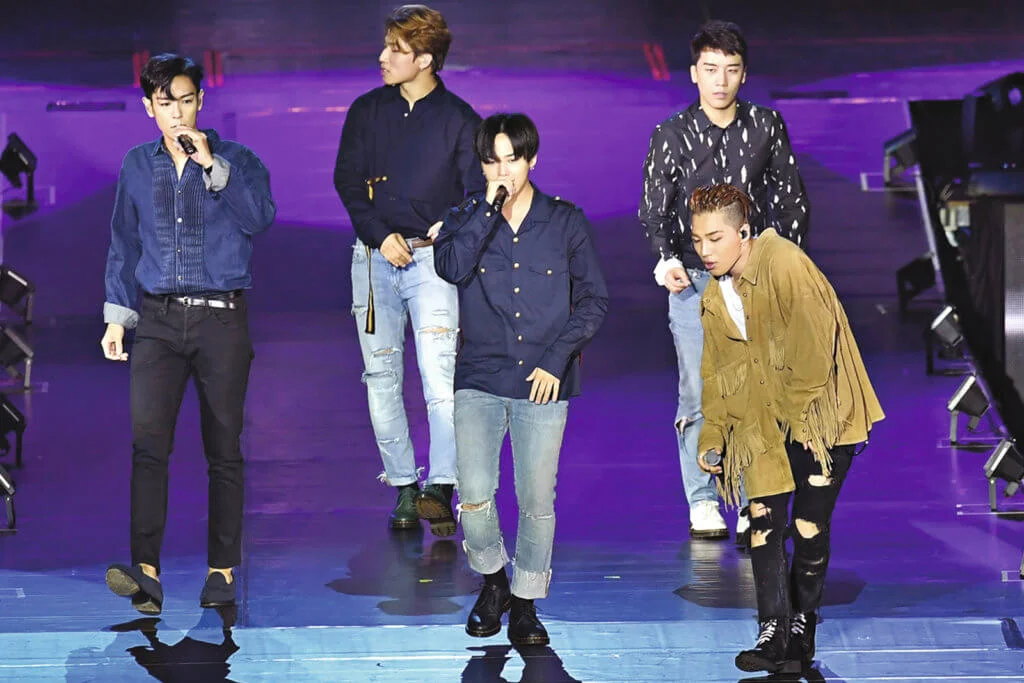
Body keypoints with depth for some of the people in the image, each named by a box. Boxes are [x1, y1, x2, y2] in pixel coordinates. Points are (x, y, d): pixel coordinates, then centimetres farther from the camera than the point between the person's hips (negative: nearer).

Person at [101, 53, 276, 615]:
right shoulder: (137, 166, 12)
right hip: (159, 320, 1)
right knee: (148, 438, -15)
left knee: (224, 448, 3)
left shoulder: (237, 160, 4)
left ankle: (222, 570, 11)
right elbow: (123, 243, 17)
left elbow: (260, 217, -13)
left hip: (222, 320, -1)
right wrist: (116, 316, 12)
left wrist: (212, 165, -19)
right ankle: (146, 570, -20)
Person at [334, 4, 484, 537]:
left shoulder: (459, 120, 2)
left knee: (440, 373, -16)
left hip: (432, 258, -3)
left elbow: (477, 193, 2)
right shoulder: (367, 111, 10)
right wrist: (381, 235, -7)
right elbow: (346, 179, 6)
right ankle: (403, 488, 12)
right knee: (381, 377, 4)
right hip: (374, 254, 3)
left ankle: (441, 488, -17)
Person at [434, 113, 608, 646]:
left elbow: (593, 299, 5)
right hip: (480, 380, 0)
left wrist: (556, 361, -4)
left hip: (543, 381, 0)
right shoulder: (468, 219, 8)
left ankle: (526, 602, 19)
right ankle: (492, 579, 19)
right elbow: (450, 267, -14)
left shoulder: (565, 222, 5)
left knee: (537, 500, 0)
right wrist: (490, 207, -13)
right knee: (474, 496, -9)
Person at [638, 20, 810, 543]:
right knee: (698, 396, -2)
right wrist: (667, 259, -13)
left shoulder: (766, 127, 5)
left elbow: (791, 201, 12)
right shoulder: (672, 135, 2)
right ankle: (702, 503, 10)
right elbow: (654, 209, 3)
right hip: (693, 281, -1)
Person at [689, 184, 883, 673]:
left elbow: (816, 335, -21)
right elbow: (717, 375, 17)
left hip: (818, 415, -6)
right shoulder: (714, 299, 10)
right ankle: (774, 636, -4)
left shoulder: (783, 262, -15)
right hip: (764, 426, 6)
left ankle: (802, 628, 12)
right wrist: (712, 438, 9)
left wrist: (798, 406, -16)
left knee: (810, 525, -4)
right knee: (764, 520, -5)